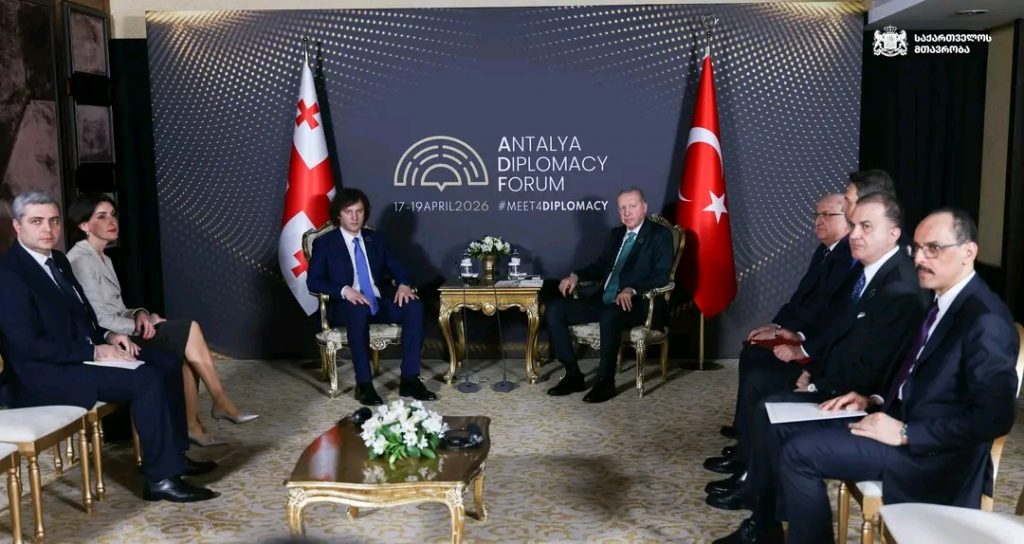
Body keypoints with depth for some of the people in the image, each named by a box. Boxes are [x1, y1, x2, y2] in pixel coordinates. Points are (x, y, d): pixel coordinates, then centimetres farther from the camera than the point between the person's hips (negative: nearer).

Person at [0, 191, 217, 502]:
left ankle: (174, 454, 9)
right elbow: (28, 345, -22)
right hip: (44, 374, -10)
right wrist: (94, 351, -21)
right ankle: (160, 478, -16)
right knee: (147, 380, -25)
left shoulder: (58, 261, 12)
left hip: (79, 354, 10)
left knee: (167, 363, 2)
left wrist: (107, 336, 0)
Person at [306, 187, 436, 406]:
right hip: (346, 306, -4)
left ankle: (410, 379, -22)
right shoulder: (324, 243, 4)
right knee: (360, 310, -40)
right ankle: (364, 384, -34)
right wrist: (345, 290, -23)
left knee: (414, 306, -24)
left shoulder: (375, 239, 17)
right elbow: (313, 281, -7)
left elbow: (396, 268, 12)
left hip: (380, 303, 4)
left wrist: (404, 285, -12)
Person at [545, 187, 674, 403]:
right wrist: (576, 276, 5)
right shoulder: (616, 234, 20)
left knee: (610, 316, -40)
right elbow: (601, 265, 25)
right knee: (555, 309, -10)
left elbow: (661, 275, -12)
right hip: (603, 301, 7)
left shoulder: (660, 235, -1)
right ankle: (573, 375, -6)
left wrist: (632, 290, -28)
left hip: (636, 304, -7)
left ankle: (606, 381, -22)